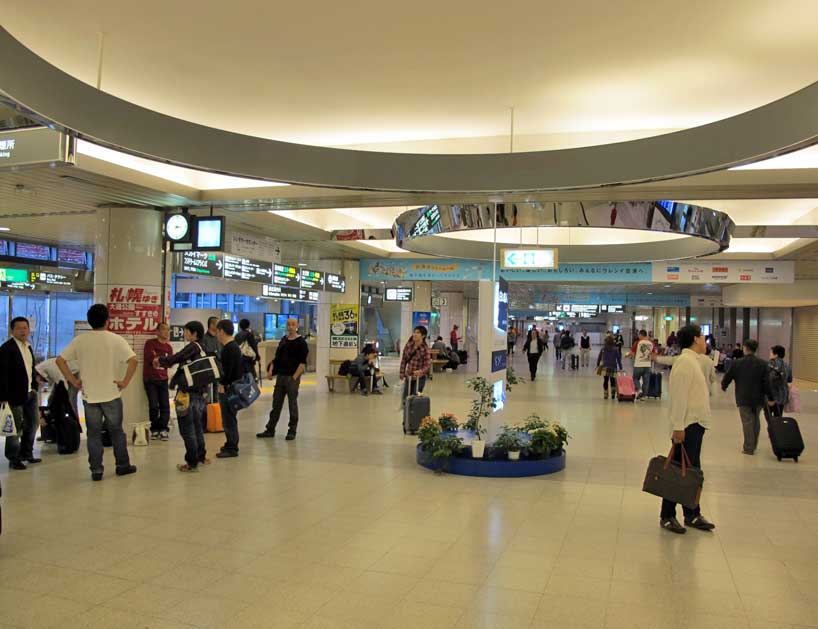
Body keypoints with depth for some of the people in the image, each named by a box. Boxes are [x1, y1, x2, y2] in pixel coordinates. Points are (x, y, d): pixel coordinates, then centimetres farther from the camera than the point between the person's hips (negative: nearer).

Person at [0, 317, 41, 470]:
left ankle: (26, 453, 33)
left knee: (33, 423, 18)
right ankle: (14, 459, 16)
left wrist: (34, 387, 10)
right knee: (16, 428, 2)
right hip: (15, 394, -8)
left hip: (30, 394, 8)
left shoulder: (28, 347, 11)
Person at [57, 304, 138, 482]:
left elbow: (60, 360, 0)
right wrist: (125, 381, -10)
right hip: (112, 394, -1)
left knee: (93, 433, 8)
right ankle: (122, 465, 20)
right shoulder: (116, 340, -8)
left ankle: (96, 470, 10)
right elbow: (133, 360, -19)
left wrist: (74, 381, 4)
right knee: (116, 431, 12)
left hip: (89, 395, 2)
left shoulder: (79, 340, 0)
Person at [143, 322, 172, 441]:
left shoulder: (169, 347, 13)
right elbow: (151, 359, -13)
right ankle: (154, 429, 8)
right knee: (154, 406, -6)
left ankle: (163, 429, 2)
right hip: (150, 379, -4)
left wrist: (158, 359, -6)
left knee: (165, 406, -5)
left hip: (163, 380, 4)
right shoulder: (150, 343, -2)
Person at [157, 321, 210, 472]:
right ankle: (201, 456, 31)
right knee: (198, 427, 20)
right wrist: (164, 362, 11)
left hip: (188, 393, -8)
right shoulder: (202, 350, 11)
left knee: (187, 429, 1)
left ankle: (192, 463, 6)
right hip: (201, 394, 8)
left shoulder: (193, 346, -11)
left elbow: (175, 358, -20)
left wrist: (160, 360, -4)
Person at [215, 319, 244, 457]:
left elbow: (228, 369, -22)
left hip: (228, 388, -10)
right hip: (233, 386, 10)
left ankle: (231, 448, 0)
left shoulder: (229, 348, -17)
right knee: (229, 418, 18)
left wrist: (223, 384, -17)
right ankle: (230, 444, 28)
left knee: (229, 419, -5)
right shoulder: (234, 346, 15)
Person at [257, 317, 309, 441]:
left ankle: (292, 431, 13)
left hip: (292, 377, -5)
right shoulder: (283, 340, 10)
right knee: (276, 404, 10)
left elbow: (303, 363, -11)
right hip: (280, 376, 6)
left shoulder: (301, 342, -7)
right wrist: (271, 369, 3)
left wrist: (294, 377, -15)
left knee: (292, 404, 3)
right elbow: (277, 356, 16)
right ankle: (270, 430, 17)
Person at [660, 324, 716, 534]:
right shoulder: (685, 362, -16)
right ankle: (667, 517, 6)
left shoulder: (693, 361, 15)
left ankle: (692, 515, 25)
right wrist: (678, 427, -24)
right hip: (687, 426, -10)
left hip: (696, 424, 10)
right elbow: (678, 396, -21)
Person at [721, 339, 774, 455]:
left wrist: (723, 386, 21)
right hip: (759, 398, 3)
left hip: (743, 398, -3)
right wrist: (770, 397, 0)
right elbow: (767, 382, -8)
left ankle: (749, 448, 6)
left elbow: (728, 377, 1)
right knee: (756, 421, 18)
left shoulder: (737, 363, -9)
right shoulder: (763, 364, -5)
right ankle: (754, 445, 28)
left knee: (747, 422, 2)